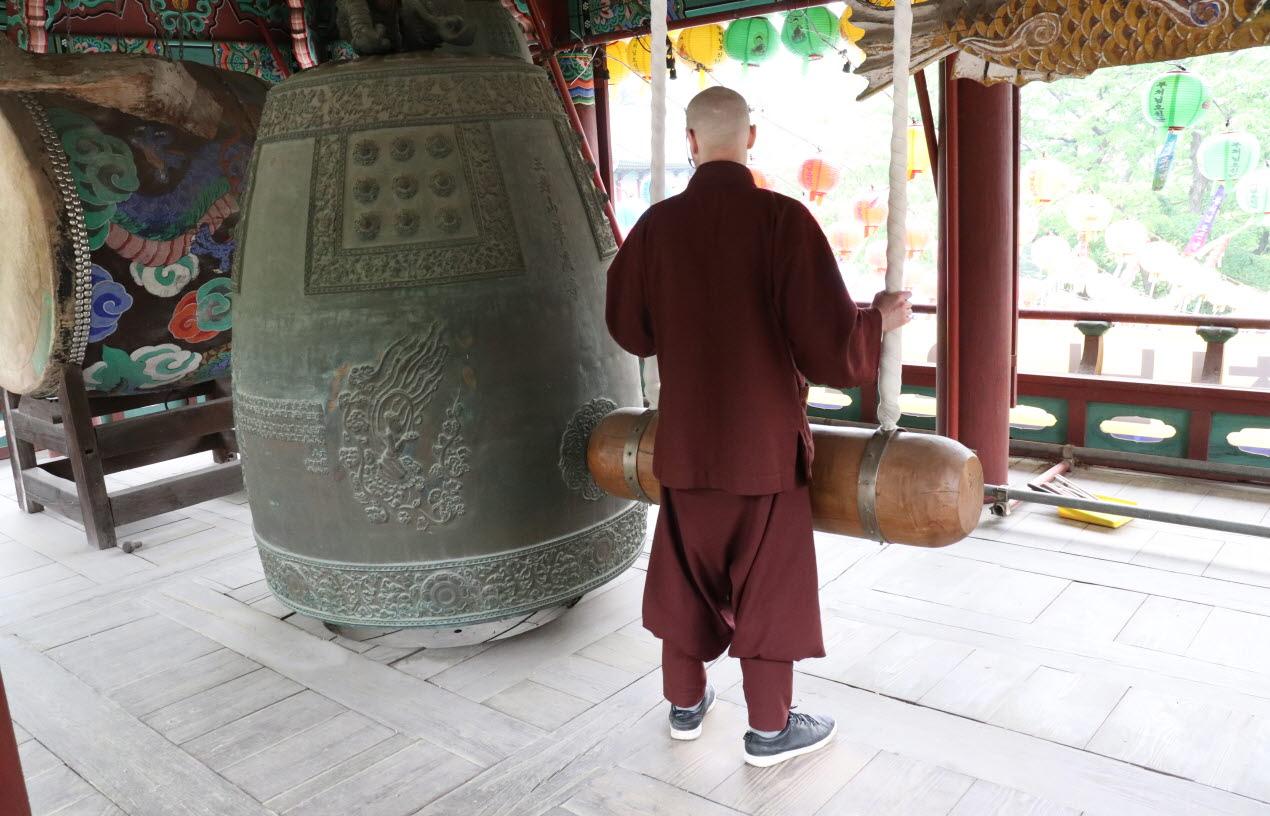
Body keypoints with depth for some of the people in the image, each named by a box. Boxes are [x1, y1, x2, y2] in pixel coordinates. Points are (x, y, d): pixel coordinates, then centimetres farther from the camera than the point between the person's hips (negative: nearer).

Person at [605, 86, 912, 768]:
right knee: (767, 583, 11)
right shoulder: (782, 219, -17)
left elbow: (628, 326, 9)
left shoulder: (657, 225, -5)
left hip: (685, 437, 4)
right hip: (763, 439, -3)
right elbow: (829, 341, -19)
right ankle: (770, 728, 25)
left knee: (685, 572, 19)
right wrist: (880, 319, 1)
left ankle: (685, 703, 35)